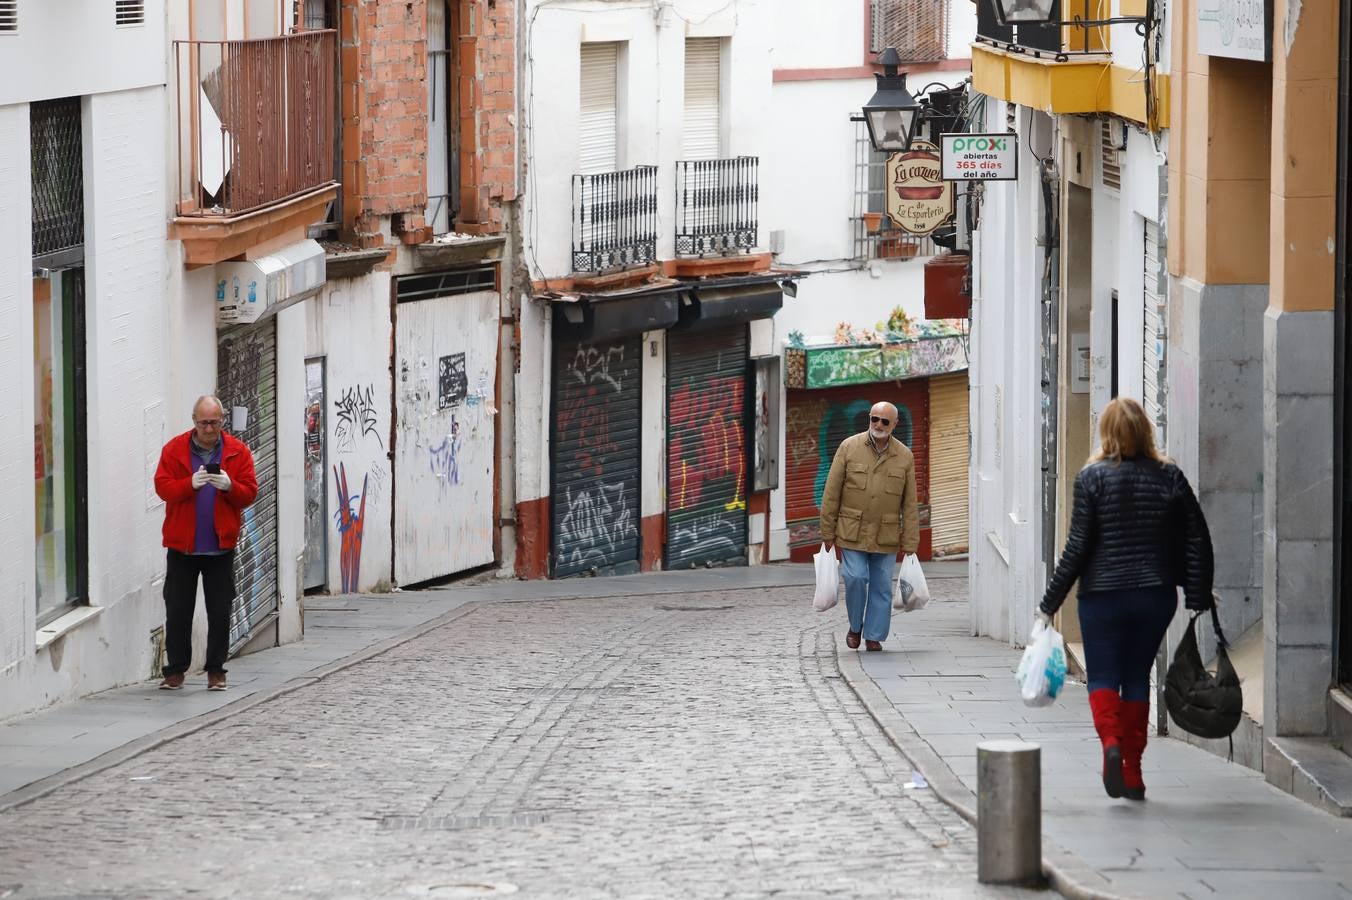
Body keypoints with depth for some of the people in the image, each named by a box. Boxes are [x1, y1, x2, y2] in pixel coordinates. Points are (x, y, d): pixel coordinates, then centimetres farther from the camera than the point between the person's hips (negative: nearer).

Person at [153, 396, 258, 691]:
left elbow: (249, 492, -1)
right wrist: (191, 484, -23)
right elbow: (162, 486, -7)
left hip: (221, 545, 0)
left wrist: (229, 486, -21)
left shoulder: (238, 451, 3)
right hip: (182, 545, 0)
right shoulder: (174, 450, 1)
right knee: (177, 611, 3)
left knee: (220, 612, 3)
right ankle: (176, 670, 11)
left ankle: (216, 670, 12)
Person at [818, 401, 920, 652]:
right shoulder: (849, 447, -2)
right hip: (852, 532, -1)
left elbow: (910, 504, 3)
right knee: (856, 578, -10)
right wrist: (828, 532, -1)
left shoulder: (905, 457, 1)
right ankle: (855, 625, 14)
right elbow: (831, 493, 0)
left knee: (882, 586, 3)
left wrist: (910, 544, -1)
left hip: (886, 536, 1)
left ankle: (874, 636, 15)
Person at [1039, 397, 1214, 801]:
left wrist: (1050, 603, -2)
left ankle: (1111, 741, -21)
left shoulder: (1093, 477, -7)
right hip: (1156, 596, 3)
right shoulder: (1169, 477, 1)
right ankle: (1132, 773, 12)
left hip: (1103, 596, -3)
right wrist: (1199, 597, 9)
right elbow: (1198, 540, 1)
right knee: (1137, 676, 13)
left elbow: (1077, 547, -9)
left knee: (1103, 675, 7)